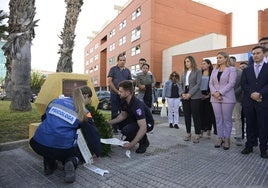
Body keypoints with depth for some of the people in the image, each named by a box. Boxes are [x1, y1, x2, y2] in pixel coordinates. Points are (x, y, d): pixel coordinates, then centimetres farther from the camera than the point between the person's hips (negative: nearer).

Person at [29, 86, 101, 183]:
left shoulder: (56, 100, 12)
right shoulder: (83, 113, 1)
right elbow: (92, 134, 7)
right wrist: (97, 152, 21)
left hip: (38, 145, 4)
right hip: (62, 149, -3)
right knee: (77, 152, 28)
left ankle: (49, 164, 23)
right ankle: (71, 162, -4)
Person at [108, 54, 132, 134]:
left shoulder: (127, 70, 12)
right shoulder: (113, 69, 2)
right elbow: (109, 82, -5)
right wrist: (117, 91, -10)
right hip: (115, 94, -3)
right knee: (114, 112, 1)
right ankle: (115, 128, 10)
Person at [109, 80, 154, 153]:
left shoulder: (137, 105, -35)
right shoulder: (124, 102, -8)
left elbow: (143, 128, -39)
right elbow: (123, 115, 7)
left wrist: (132, 144, -43)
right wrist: (110, 122, -5)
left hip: (147, 124, -9)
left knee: (126, 130, -31)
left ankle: (144, 142, -5)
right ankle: (128, 139, 17)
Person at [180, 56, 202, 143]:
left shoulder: (198, 71, 2)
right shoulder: (184, 73, 17)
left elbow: (198, 84, -8)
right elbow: (181, 84, 15)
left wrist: (189, 94, -16)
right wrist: (182, 93, -4)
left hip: (194, 96, -5)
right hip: (184, 97, 5)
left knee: (196, 115, -3)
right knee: (187, 115, 8)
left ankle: (197, 135, 6)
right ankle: (188, 133, 18)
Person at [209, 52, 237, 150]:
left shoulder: (231, 69, 1)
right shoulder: (214, 70, 17)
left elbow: (231, 83, -9)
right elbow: (211, 83, 9)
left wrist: (220, 93, -15)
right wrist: (214, 93, -9)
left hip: (227, 98, -4)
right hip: (215, 98, 5)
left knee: (227, 119, 2)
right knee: (218, 119, 7)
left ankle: (227, 139, 11)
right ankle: (220, 138, 15)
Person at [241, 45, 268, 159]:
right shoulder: (246, 70, 14)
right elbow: (243, 84, 3)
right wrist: (252, 94, -12)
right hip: (248, 102, 2)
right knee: (250, 125, 9)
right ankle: (249, 146, 18)